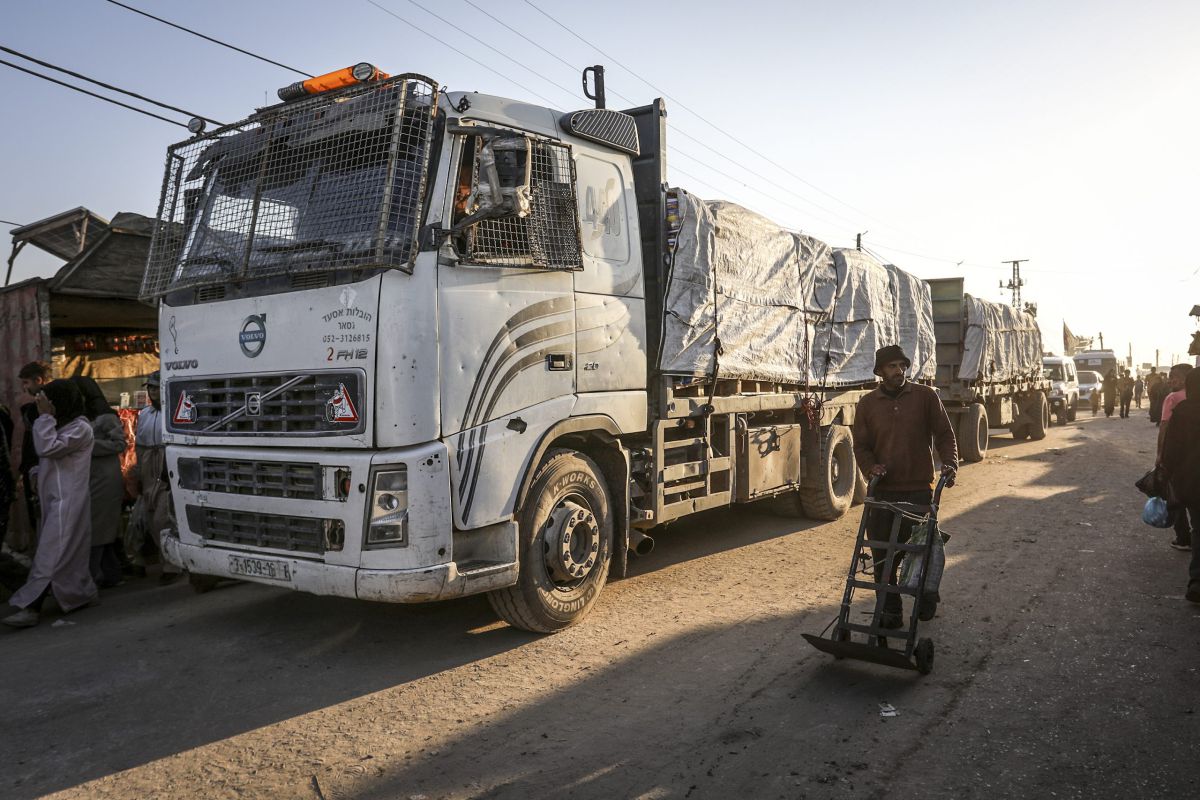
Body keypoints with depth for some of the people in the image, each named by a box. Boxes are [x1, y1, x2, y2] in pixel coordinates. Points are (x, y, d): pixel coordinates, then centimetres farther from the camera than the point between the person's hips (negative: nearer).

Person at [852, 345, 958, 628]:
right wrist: (870, 467, -11)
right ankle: (890, 612, 13)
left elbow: (944, 434, 4)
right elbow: (861, 445, 7)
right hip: (883, 491, 1)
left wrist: (949, 463, -12)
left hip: (919, 489, -1)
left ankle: (927, 603, 34)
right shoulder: (867, 404, 6)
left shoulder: (926, 396, 2)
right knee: (883, 554, 2)